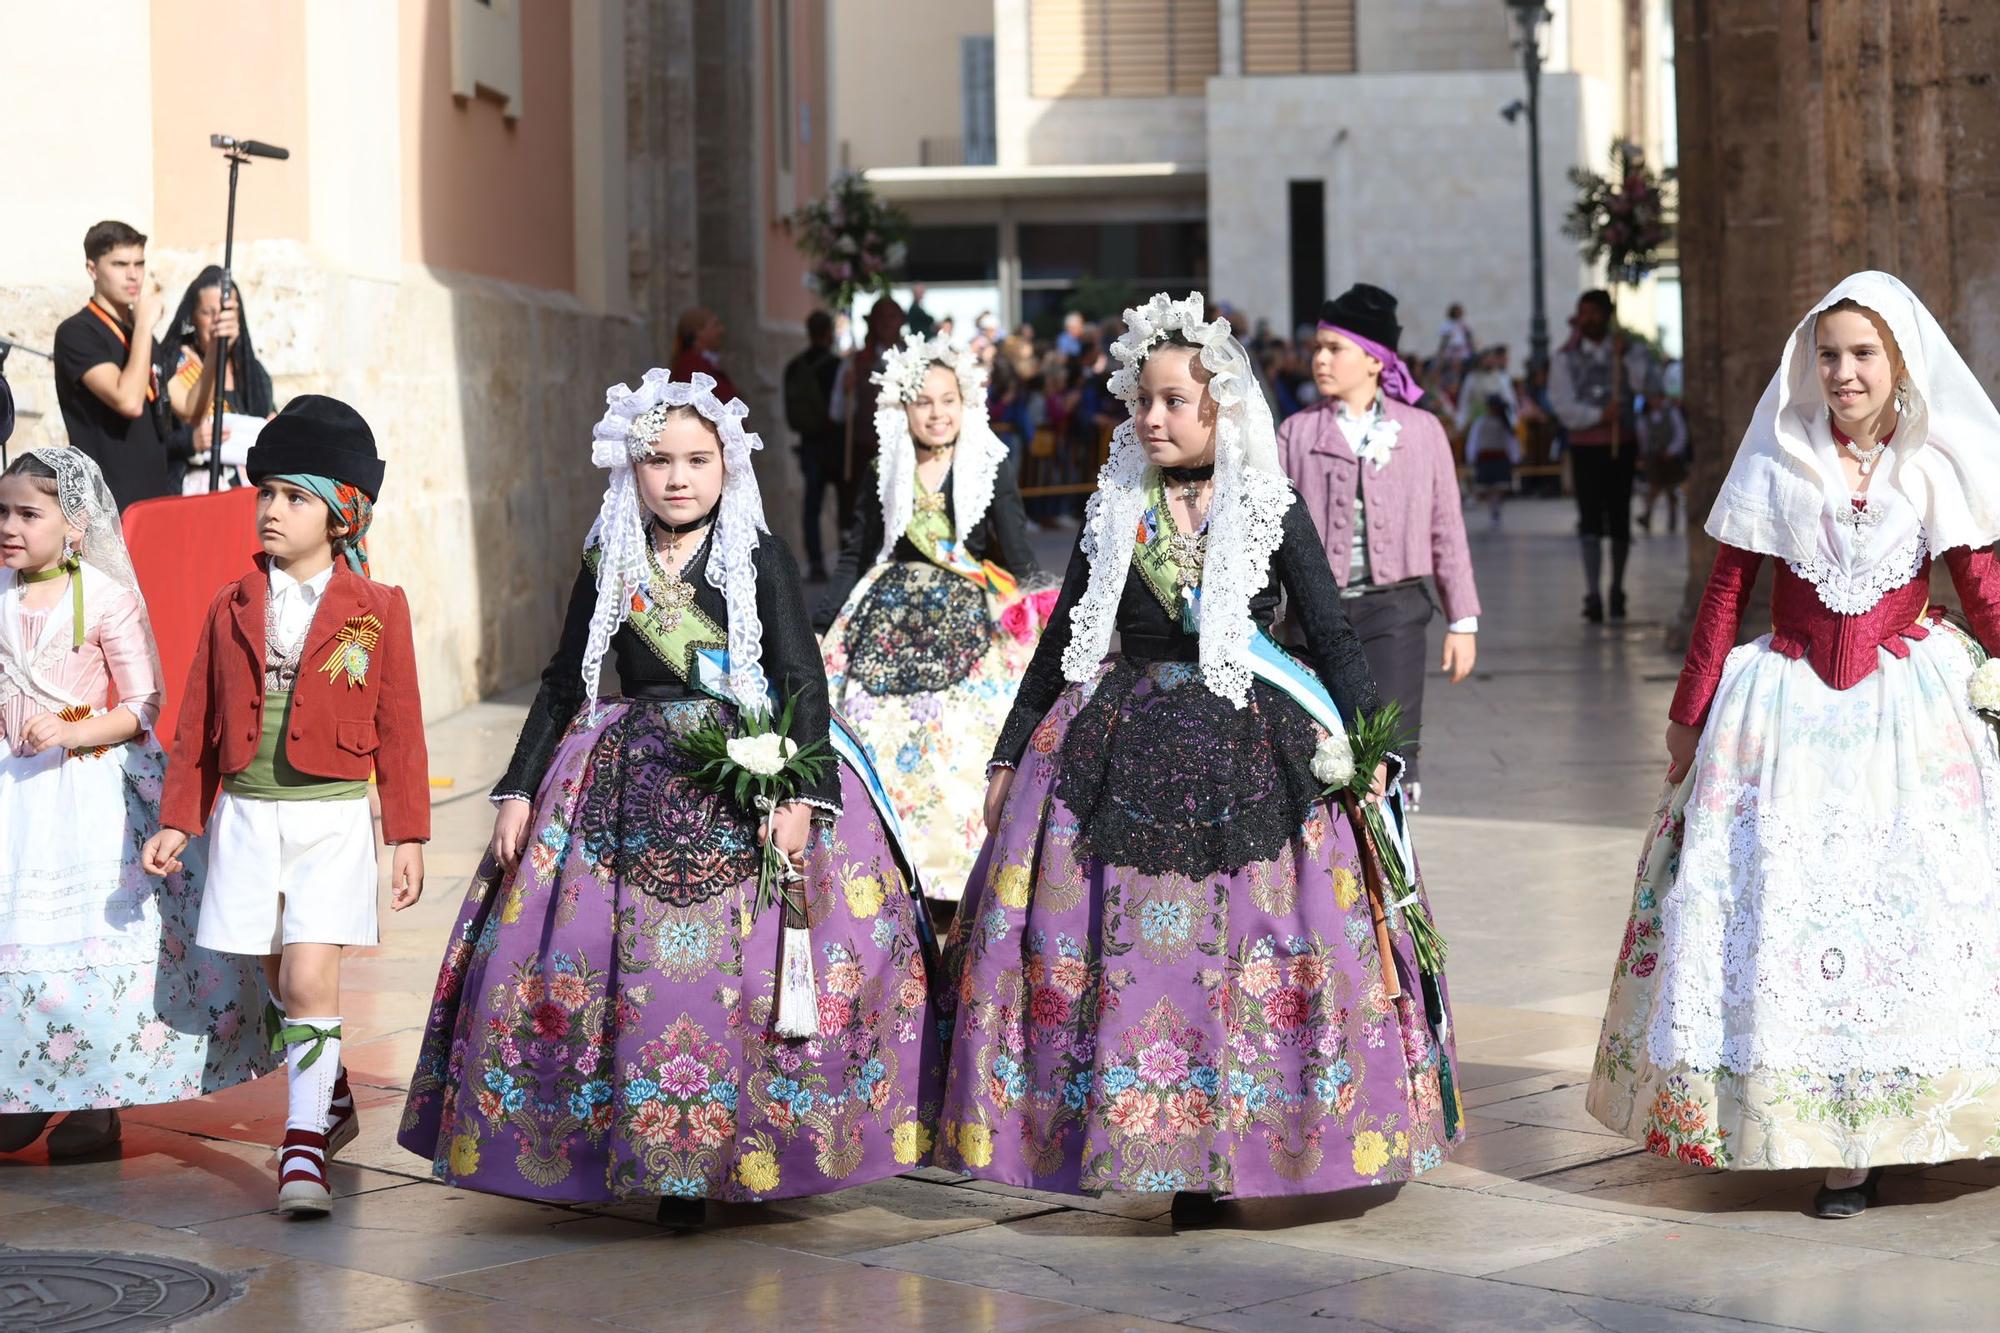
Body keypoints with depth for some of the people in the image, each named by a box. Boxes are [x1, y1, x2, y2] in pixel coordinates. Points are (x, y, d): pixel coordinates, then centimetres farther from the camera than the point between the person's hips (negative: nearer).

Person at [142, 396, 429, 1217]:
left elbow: (399, 732, 2)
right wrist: (178, 822, 6)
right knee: (283, 985, 11)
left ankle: (304, 1148, -8)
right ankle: (333, 1104, 32)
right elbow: (197, 726, 11)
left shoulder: (376, 610, -1)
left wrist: (408, 836, 1)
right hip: (246, 817, 4)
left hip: (332, 817, -4)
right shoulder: (232, 610, 7)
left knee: (308, 979, -14)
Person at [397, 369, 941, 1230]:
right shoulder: (608, 566, 10)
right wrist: (519, 791, 8)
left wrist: (802, 793, -16)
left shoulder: (761, 560, 1)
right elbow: (563, 685, 15)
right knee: (616, 960, -5)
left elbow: (803, 681, -4)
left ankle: (733, 1156, 1)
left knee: (735, 969, -10)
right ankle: (625, 1154, 8)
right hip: (630, 787, 3)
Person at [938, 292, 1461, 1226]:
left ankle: (1224, 1152, 7)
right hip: (1123, 746, 2)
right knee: (1125, 944, -2)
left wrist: (1364, 744, -11)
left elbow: (1332, 636, 1)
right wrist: (1007, 759, 13)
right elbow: (1059, 647, 13)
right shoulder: (1115, 513, 8)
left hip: (1250, 754, -2)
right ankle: (1157, 1153, 8)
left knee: (1249, 952, -4)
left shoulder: (1271, 512, 1)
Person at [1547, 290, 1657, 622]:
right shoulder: (1566, 357, 3)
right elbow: (1561, 404, -6)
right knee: (1590, 521, -9)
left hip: (1621, 444, 1)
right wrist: (1599, 415, -17)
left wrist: (1626, 356, -18)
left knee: (1619, 521, 6)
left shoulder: (1630, 350, 6)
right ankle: (1593, 595, -14)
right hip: (1584, 445, -1)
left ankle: (1617, 591, 19)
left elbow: (1645, 385, -8)